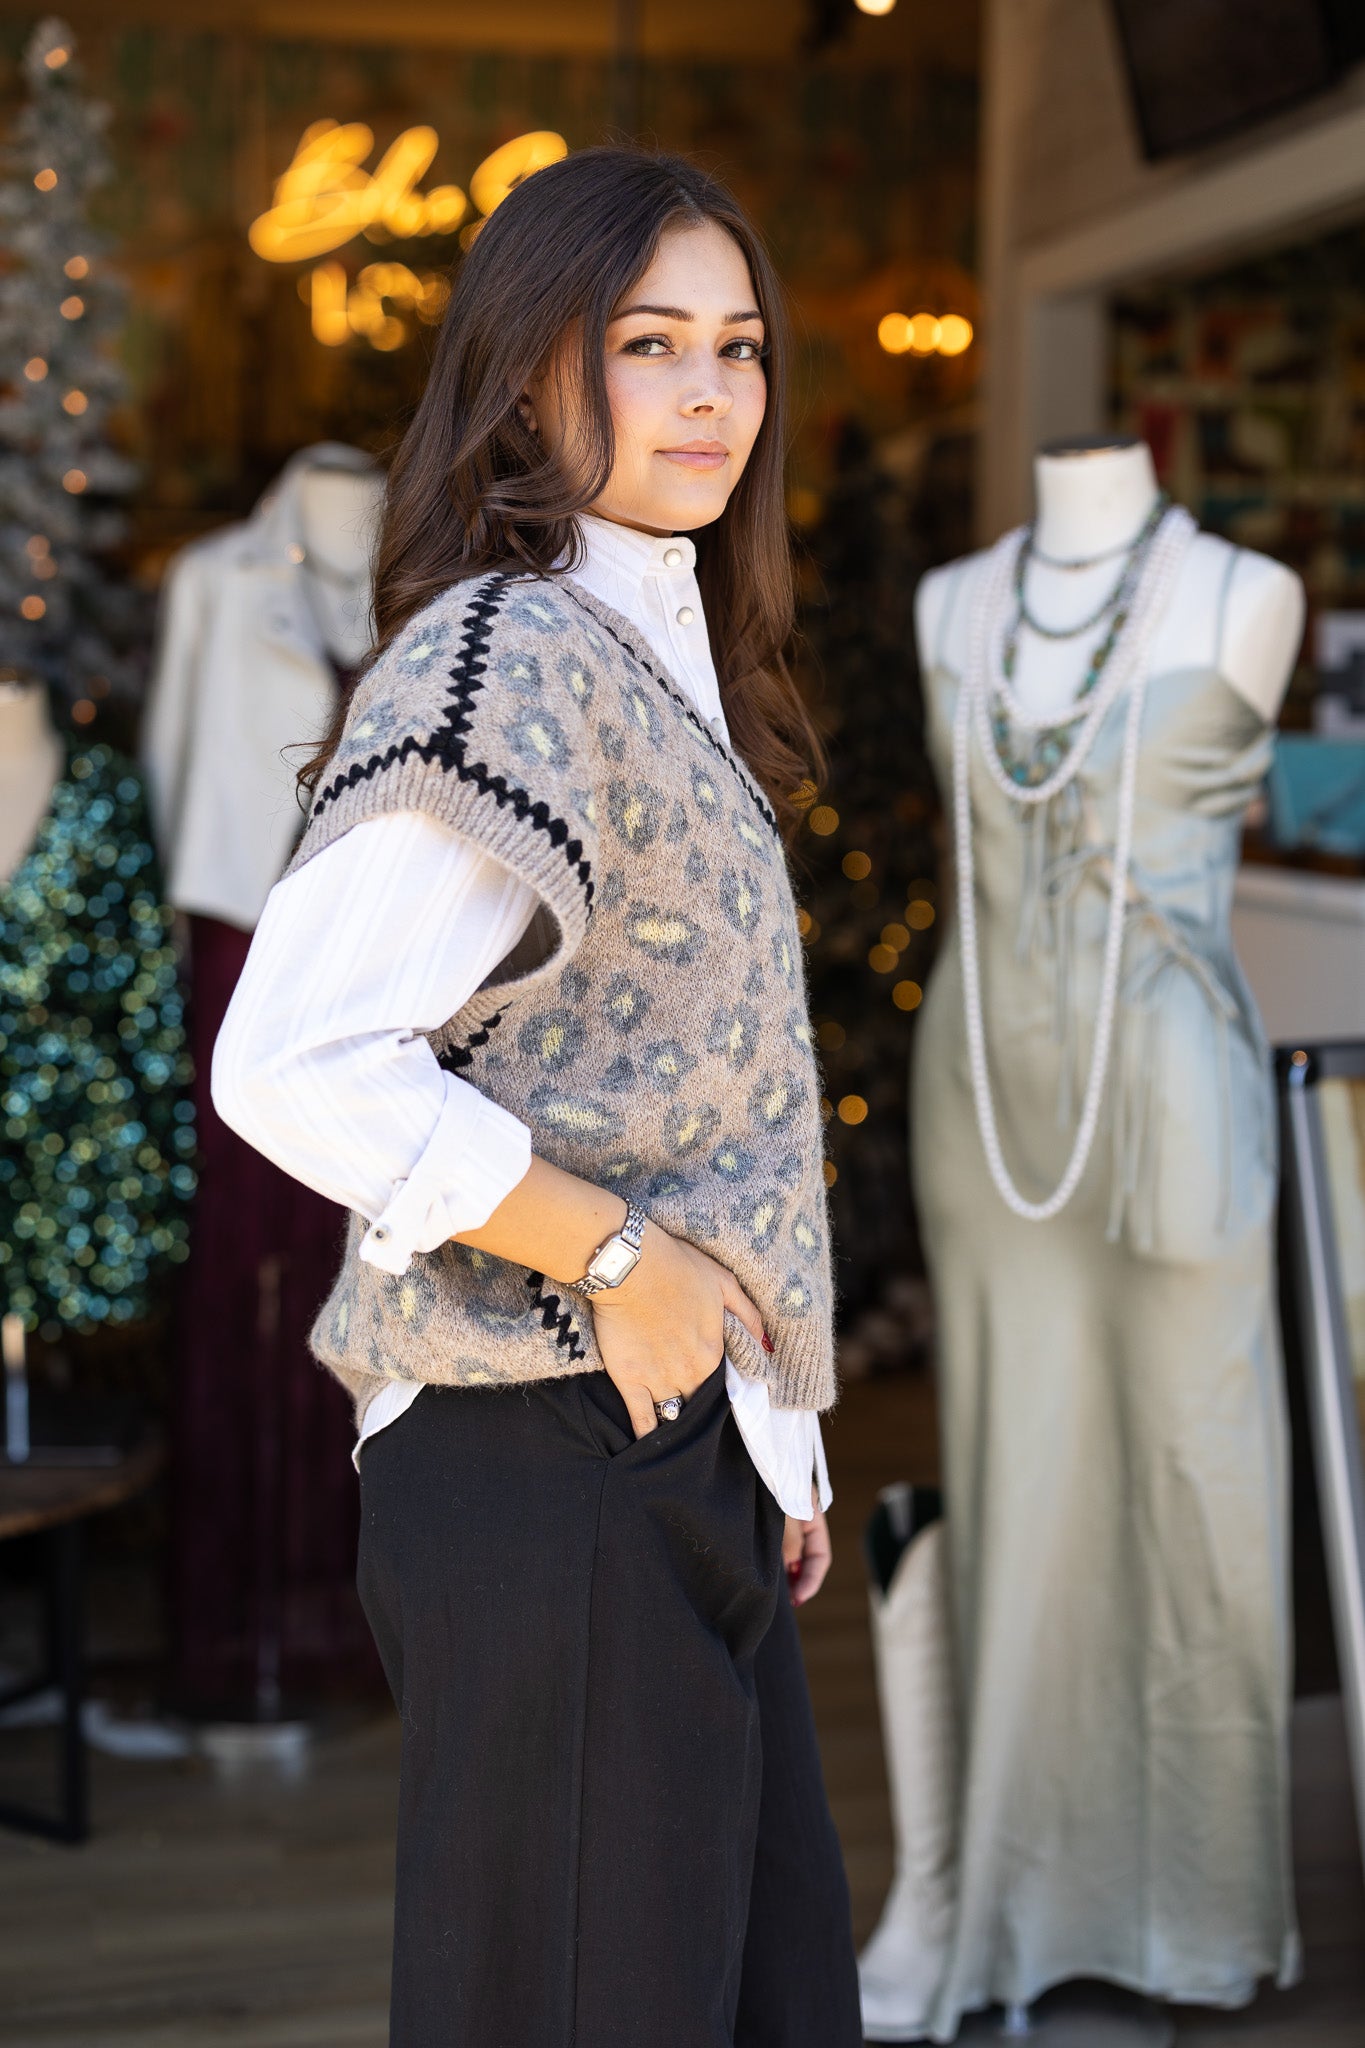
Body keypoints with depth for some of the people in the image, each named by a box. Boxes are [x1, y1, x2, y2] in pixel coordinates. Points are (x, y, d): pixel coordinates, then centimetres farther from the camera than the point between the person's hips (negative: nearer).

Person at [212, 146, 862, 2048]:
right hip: (547, 1463, -9)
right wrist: (616, 1261, -18)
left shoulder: (667, 658, 16)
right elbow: (294, 1060, -26)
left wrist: (775, 1441, 17)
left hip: (686, 1458, 9)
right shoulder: (506, 656, -14)